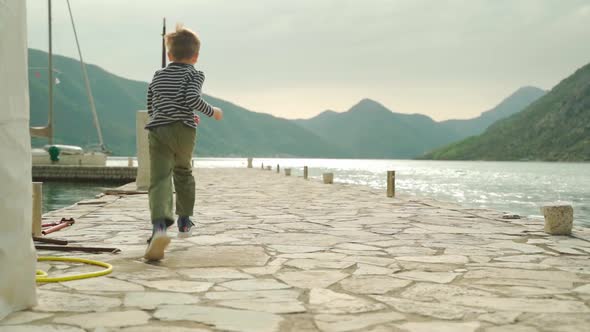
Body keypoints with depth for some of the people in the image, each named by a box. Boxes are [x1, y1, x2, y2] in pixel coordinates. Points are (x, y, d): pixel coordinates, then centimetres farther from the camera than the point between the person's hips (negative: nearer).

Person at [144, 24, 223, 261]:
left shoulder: (158, 76, 22)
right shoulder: (194, 75, 7)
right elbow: (192, 98, -13)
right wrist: (212, 112, 3)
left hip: (157, 130, 2)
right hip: (183, 131, -2)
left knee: (159, 180, -10)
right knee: (183, 173, 22)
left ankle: (159, 226, -35)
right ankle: (184, 222, 35)